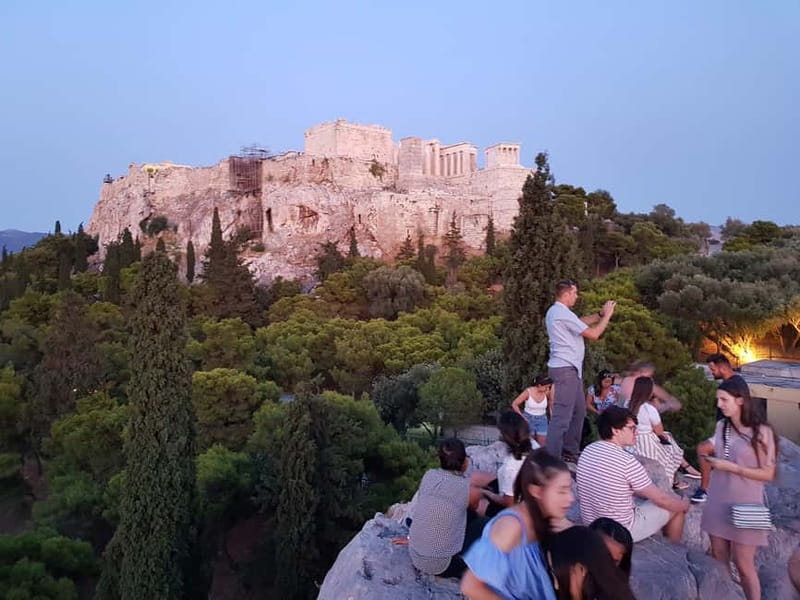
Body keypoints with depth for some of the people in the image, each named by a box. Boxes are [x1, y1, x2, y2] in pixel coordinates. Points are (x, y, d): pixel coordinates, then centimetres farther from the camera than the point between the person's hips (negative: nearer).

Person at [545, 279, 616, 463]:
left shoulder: (554, 311, 15)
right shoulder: (563, 313, -17)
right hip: (565, 369, -11)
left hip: (569, 369, 11)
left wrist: (601, 314, 16)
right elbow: (593, 334, -14)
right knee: (562, 417, -11)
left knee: (579, 411, 18)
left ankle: (570, 451, 26)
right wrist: (607, 316, -1)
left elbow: (581, 322, 25)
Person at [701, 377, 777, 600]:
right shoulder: (721, 426, 3)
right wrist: (711, 459, 1)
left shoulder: (761, 432, -14)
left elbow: (768, 474, -12)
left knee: (744, 564, 4)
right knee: (718, 558, 14)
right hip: (718, 500, 5)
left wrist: (731, 467, -18)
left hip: (744, 504, -5)